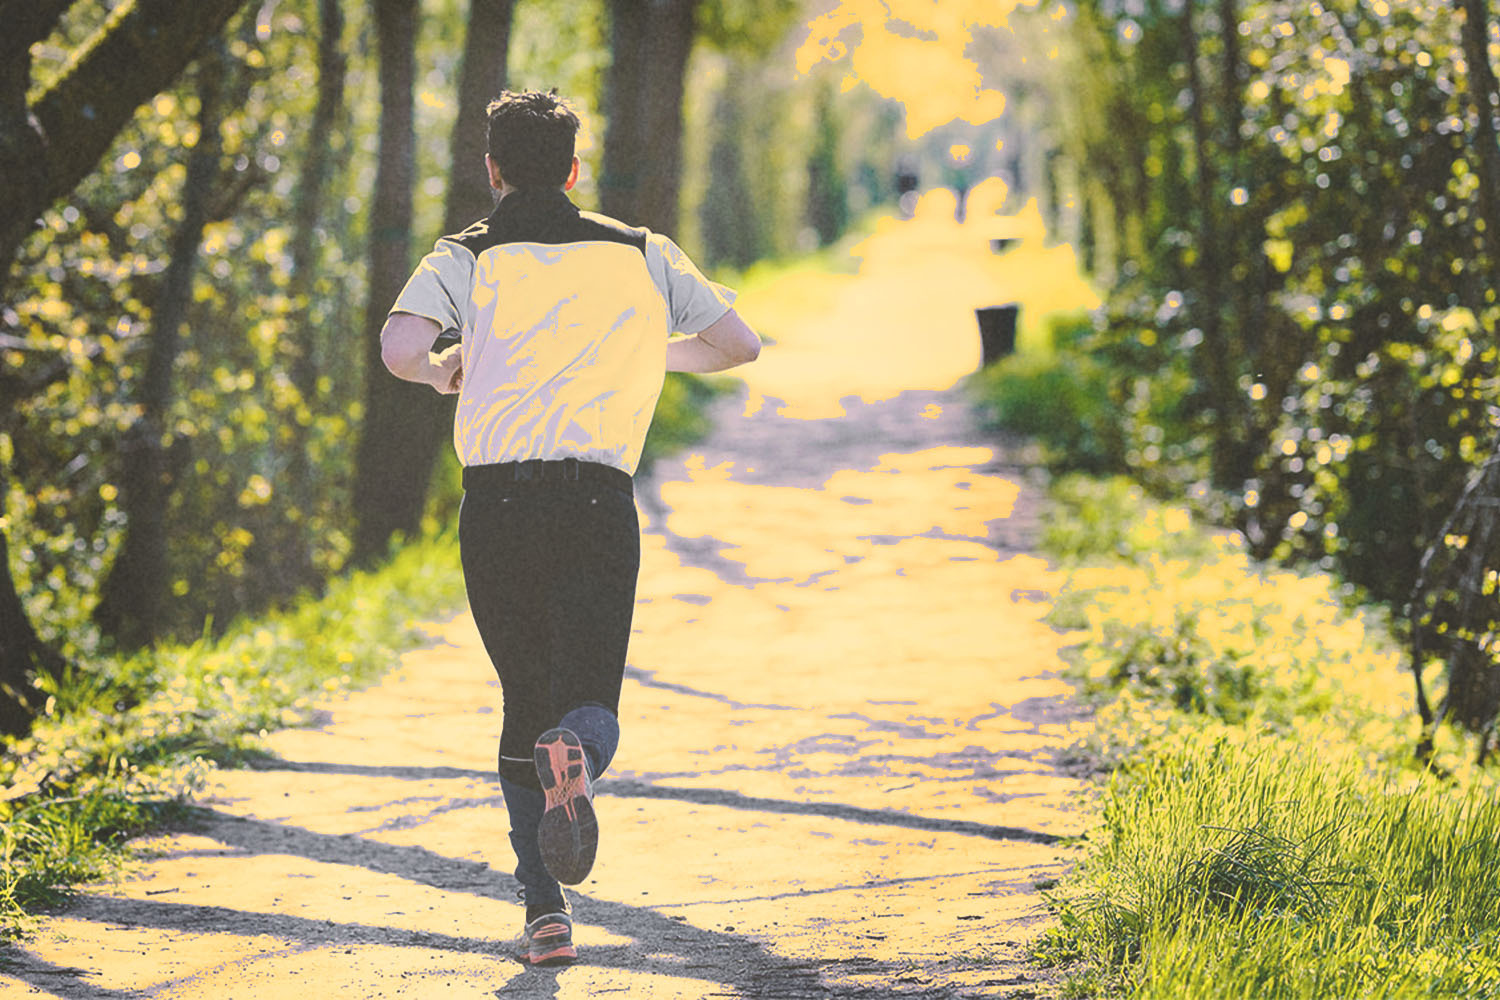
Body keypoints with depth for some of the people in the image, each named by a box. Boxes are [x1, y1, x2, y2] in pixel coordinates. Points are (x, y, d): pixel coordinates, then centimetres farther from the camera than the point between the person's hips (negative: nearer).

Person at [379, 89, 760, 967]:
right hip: (599, 500, 0)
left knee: (524, 705, 14)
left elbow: (400, 349, -12)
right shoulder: (641, 255, 14)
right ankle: (574, 757, -40)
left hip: (496, 503, 0)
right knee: (589, 706, -1)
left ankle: (546, 908, 3)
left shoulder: (466, 259, 7)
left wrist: (444, 367, 11)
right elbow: (740, 344, 16)